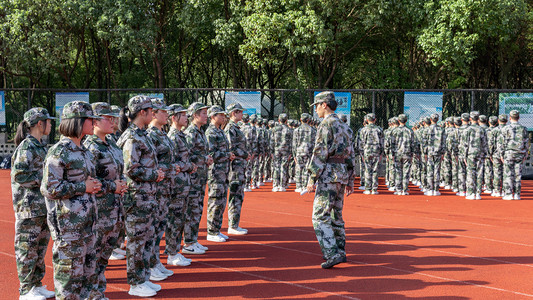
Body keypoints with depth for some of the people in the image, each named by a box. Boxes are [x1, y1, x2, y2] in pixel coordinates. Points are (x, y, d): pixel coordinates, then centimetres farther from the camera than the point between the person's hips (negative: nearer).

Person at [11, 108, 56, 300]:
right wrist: (43, 179, -16)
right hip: (29, 206, -9)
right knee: (27, 248, 0)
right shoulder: (26, 147, -13)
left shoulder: (40, 146, 14)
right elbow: (18, 176, -20)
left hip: (43, 204, 9)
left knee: (41, 246, 14)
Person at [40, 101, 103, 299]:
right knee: (69, 270, 0)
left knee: (88, 267, 15)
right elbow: (49, 188, -18)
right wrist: (82, 187, -16)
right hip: (68, 222, -9)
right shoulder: (59, 152, -14)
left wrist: (94, 185, 5)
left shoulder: (83, 151, 12)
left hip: (87, 220, 9)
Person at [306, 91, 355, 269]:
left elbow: (320, 154, -17)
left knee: (320, 217, -9)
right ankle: (340, 252, 22)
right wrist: (350, 181, 21)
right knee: (336, 215, 17)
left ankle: (332, 254, -17)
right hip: (342, 175, 9)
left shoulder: (327, 125, -11)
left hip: (329, 175, -9)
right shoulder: (343, 126, 17)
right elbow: (350, 155, 18)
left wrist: (312, 178, -15)